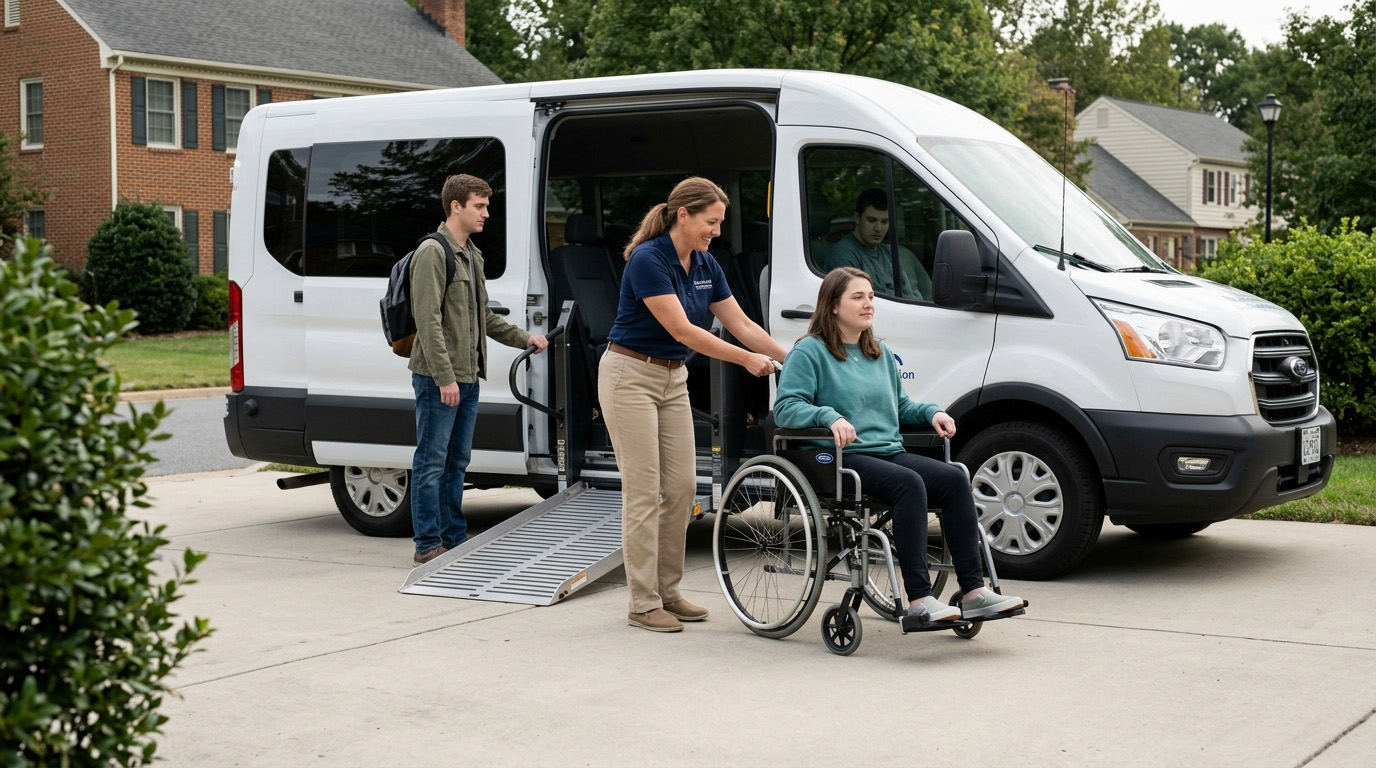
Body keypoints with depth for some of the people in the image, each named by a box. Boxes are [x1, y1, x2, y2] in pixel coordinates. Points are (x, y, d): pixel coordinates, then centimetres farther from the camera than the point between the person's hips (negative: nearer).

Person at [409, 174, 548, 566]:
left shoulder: (472, 255, 17)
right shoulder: (433, 252, -11)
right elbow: (428, 320, -18)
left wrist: (524, 338, 16)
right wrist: (445, 376, -22)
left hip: (468, 378, 9)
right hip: (438, 379, -9)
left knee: (457, 462, 13)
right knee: (432, 462, -3)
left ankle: (453, 538, 21)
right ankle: (428, 544, 3)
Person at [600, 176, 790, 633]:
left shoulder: (706, 266, 4)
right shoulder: (647, 260, -21)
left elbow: (741, 324, 6)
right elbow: (681, 329, -24)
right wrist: (746, 359, -21)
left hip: (673, 379, 8)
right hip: (631, 376, -8)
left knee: (682, 487, 6)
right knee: (643, 491, -6)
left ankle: (668, 591, 16)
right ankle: (643, 604, 0)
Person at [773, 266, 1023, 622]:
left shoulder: (881, 353, 24)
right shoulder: (810, 352, 1)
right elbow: (785, 408, -9)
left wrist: (931, 412, 12)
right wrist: (830, 417, -25)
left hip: (890, 452, 7)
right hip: (843, 459, -7)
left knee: (954, 478, -19)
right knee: (908, 483, -34)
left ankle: (973, 591, -22)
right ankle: (919, 599, -37)